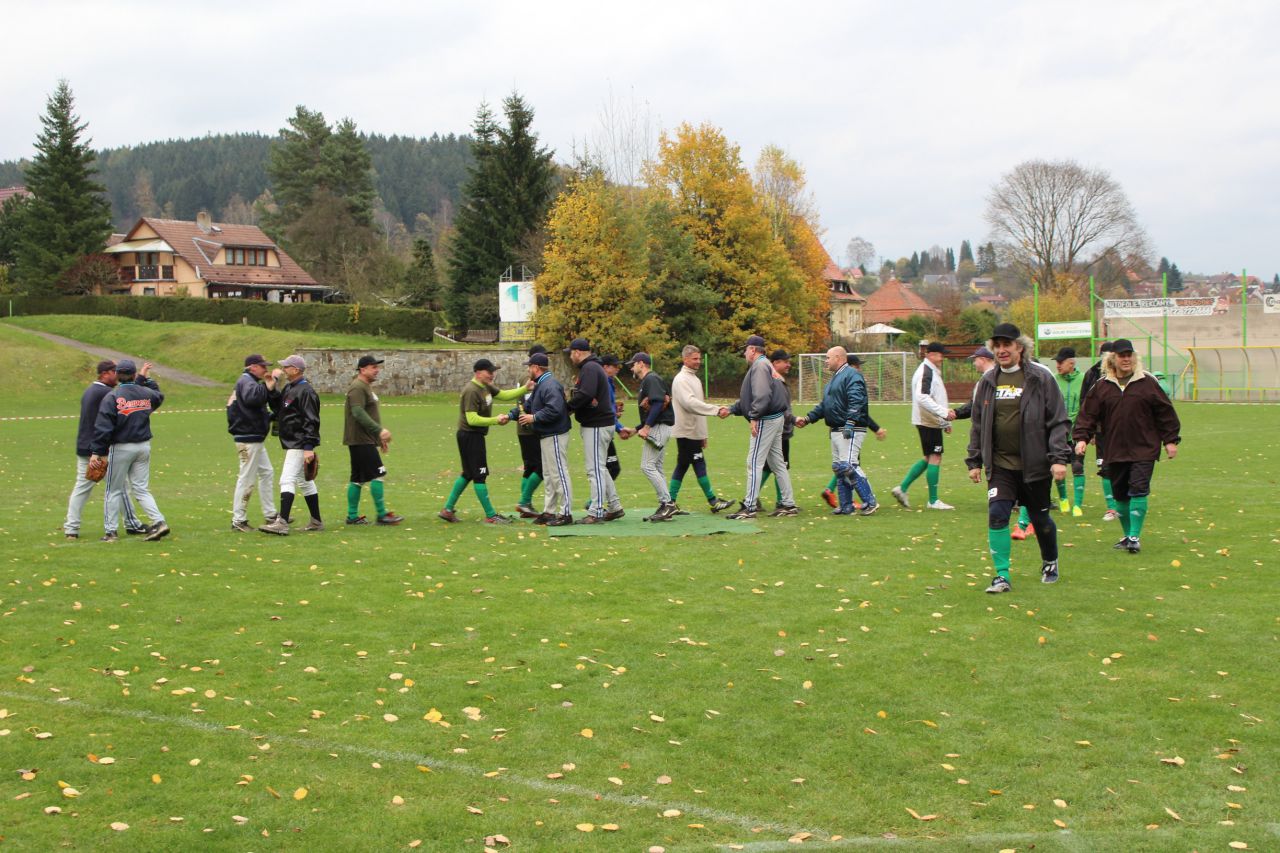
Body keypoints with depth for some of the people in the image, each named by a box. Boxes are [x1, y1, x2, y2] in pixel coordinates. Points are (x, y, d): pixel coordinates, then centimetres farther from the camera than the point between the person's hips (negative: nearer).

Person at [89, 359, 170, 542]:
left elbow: (103, 427, -15)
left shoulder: (112, 396, -11)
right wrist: (145, 378, 34)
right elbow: (159, 396, 29)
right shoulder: (146, 393, 3)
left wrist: (96, 452, -14)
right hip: (144, 447, 4)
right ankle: (159, 522, -7)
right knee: (142, 489, 9)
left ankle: (110, 531, 9)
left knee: (114, 490, 7)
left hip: (121, 448, -4)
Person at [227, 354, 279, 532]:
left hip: (255, 438, 11)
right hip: (248, 439, -11)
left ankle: (270, 515, 24)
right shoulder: (246, 381, -14)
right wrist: (269, 384, -33)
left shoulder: (251, 382, 18)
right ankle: (239, 520, 0)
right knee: (246, 478, -6)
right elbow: (252, 397, -38)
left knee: (267, 472, 17)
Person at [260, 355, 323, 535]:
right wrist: (273, 386, 7)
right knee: (304, 482, 14)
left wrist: (309, 448, -25)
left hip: (300, 444, -10)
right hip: (291, 444, 10)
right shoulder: (288, 388, 14)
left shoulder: (305, 391, -16)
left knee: (287, 480, -16)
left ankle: (282, 523, -21)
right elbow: (276, 405, 16)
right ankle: (316, 521, 21)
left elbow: (312, 421, -20)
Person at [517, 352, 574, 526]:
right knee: (548, 475, 15)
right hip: (546, 436, 11)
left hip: (555, 436, -11)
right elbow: (527, 406, 24)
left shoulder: (550, 385, -19)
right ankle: (549, 511, 22)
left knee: (559, 474, -8)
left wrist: (534, 418, -21)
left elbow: (554, 410, -29)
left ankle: (566, 513, -5)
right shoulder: (540, 385, 16)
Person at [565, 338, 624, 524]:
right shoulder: (592, 367, 20)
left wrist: (568, 407, -15)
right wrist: (572, 405, 6)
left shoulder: (589, 368, -14)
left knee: (595, 469, -8)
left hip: (596, 426, -11)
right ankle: (615, 507, 19)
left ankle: (596, 512, -7)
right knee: (599, 468, 15)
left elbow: (586, 395, -26)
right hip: (597, 423, 11)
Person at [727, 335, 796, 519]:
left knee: (754, 463, -9)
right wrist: (732, 409, 24)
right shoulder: (766, 365, 21)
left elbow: (762, 395, -25)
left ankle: (749, 507, -10)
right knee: (777, 463, 13)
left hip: (765, 421, -11)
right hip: (776, 419, 11)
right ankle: (788, 504, 16)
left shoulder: (759, 365, -12)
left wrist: (754, 417, -24)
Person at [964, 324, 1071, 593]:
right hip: (1000, 465, 3)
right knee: (997, 515, -12)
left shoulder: (1040, 377, -6)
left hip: (1034, 464, -3)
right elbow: (978, 423, 13)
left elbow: (1057, 420, -7)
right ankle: (1002, 575, -5)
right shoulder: (988, 380, 7)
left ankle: (1050, 564, 37)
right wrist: (974, 460, 11)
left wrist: (1059, 457, -13)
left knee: (1040, 518, 11)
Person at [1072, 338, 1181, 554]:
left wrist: (1170, 440, 3)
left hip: (1144, 449, -3)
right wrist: (1081, 437, -7)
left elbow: (1165, 412, 5)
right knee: (1121, 495, 10)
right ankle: (1128, 535, 26)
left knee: (1138, 491, -12)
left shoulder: (1147, 382, 1)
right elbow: (1088, 414, 6)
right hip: (1114, 452, 3)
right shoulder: (1102, 386, 5)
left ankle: (1135, 537, -7)